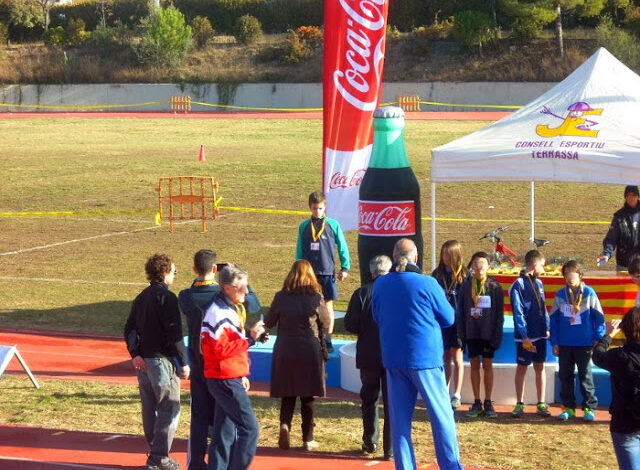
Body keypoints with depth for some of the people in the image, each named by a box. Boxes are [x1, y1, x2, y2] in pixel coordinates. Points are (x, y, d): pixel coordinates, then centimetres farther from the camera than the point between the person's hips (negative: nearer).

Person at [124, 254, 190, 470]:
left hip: (143, 361, 8)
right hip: (162, 360, -8)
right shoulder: (167, 297, -13)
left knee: (150, 409, 13)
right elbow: (174, 334, -17)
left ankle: (154, 452, 20)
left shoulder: (141, 298, 13)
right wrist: (184, 363, -13)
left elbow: (129, 329, 10)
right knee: (169, 409, -3)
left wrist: (135, 354, 1)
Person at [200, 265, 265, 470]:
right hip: (225, 381, -10)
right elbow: (219, 350, -22)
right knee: (249, 428, -11)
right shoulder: (218, 313, -17)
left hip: (232, 379, 10)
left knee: (225, 431, 12)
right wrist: (249, 338, -20)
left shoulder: (233, 309, 14)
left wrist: (241, 374, 23)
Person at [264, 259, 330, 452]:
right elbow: (326, 325, 3)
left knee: (287, 394, 11)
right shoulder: (316, 298, -8)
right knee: (307, 396, 8)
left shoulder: (281, 297, -5)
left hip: (285, 351, 1)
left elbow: (268, 322, 6)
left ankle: (284, 424, -13)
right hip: (310, 351, -1)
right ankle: (308, 439, 12)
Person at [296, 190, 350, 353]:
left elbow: (342, 246, 6)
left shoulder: (333, 225, 0)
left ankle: (327, 340, 7)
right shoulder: (304, 227, 5)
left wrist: (345, 267, 4)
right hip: (309, 272, 2)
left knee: (328, 305, 1)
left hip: (327, 272, -2)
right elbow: (299, 250, 11)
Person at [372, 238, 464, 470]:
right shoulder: (427, 284, -12)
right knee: (441, 415, 5)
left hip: (393, 359, 4)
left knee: (399, 418, 8)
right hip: (425, 357, -4)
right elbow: (448, 318, -1)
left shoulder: (380, 284, 0)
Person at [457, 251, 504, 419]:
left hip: (488, 333, -2)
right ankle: (477, 403, 13)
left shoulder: (494, 286, -3)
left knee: (487, 366, 2)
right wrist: (461, 333, 0)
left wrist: (497, 335, -7)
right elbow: (461, 311, 6)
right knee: (474, 366, 6)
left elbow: (499, 313, -2)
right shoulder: (466, 285, 3)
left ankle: (488, 403, 10)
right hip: (472, 332, 2)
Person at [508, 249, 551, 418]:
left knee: (540, 367, 9)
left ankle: (541, 404, 14)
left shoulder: (538, 283, 11)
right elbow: (518, 312, -13)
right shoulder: (518, 285, -10)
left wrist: (547, 328, 10)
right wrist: (524, 336, -17)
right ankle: (519, 404, 11)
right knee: (522, 368, 3)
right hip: (526, 336, -6)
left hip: (541, 334, 6)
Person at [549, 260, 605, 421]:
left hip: (584, 344, -3)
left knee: (585, 376, 2)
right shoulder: (560, 295, 3)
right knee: (565, 376, 8)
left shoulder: (589, 293, -4)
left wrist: (598, 339, -6)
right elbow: (553, 319, 7)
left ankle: (589, 407, 10)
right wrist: (554, 342, 3)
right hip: (564, 344, 3)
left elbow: (599, 317, -1)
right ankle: (568, 407, 18)